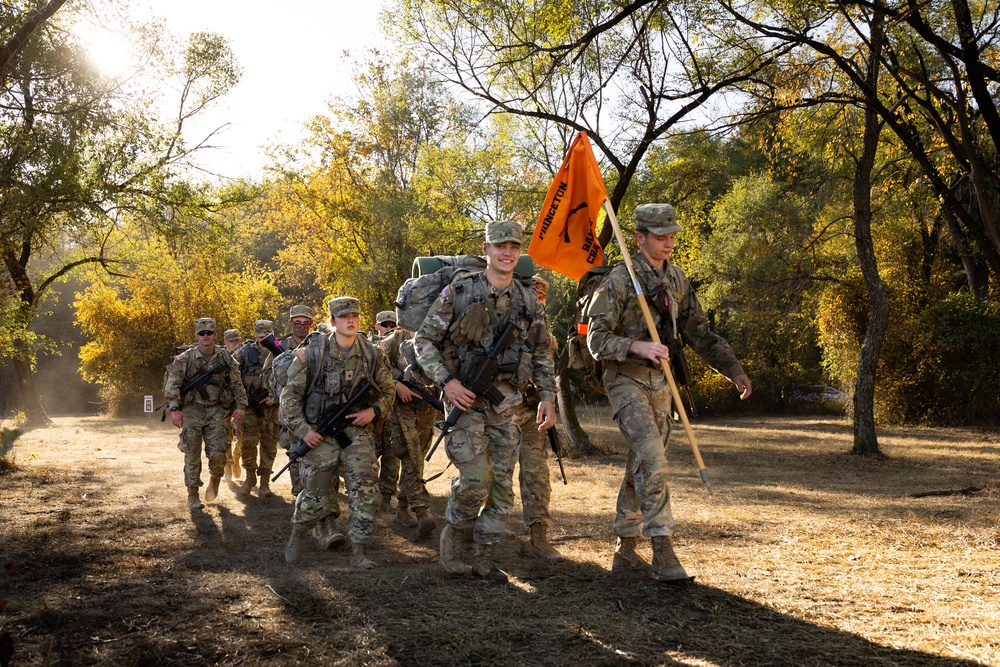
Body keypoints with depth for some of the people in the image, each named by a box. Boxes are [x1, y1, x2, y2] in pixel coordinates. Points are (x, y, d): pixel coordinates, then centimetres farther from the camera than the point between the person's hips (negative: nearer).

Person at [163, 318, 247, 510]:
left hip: (215, 410, 1)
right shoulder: (186, 358, -3)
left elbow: (237, 384, 8)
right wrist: (174, 408, -16)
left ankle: (215, 479, 24)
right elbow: (172, 384, -6)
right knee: (192, 454, 1)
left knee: (217, 453, -7)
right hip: (192, 409, -1)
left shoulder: (225, 357, 3)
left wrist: (241, 406, 0)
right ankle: (193, 494, 12)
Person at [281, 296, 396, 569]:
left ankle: (358, 552, 2)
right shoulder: (312, 352, -7)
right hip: (320, 434, -2)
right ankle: (297, 536, 33)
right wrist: (302, 430, -10)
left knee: (366, 491, -9)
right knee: (314, 499, 3)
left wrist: (373, 410, -7)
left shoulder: (372, 354, 0)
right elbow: (290, 394, -3)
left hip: (356, 431, 2)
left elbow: (388, 391, 12)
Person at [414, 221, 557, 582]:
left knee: (502, 484, 5)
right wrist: (446, 381, -15)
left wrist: (547, 396, 4)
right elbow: (424, 340, -3)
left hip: (506, 403, 4)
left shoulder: (529, 301, 6)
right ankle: (453, 532, 12)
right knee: (475, 479, -15)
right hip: (466, 398, -4)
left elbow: (542, 354, 14)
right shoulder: (459, 292, -6)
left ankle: (484, 557, 18)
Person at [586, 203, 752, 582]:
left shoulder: (678, 281, 9)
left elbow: (700, 334, 16)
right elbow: (597, 340, -15)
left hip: (660, 383, 7)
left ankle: (625, 552, 20)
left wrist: (733, 370, 9)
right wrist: (638, 346, -29)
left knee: (641, 466, 10)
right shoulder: (619, 280, -12)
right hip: (626, 381, -7)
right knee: (652, 459, -20)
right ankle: (662, 549, -14)